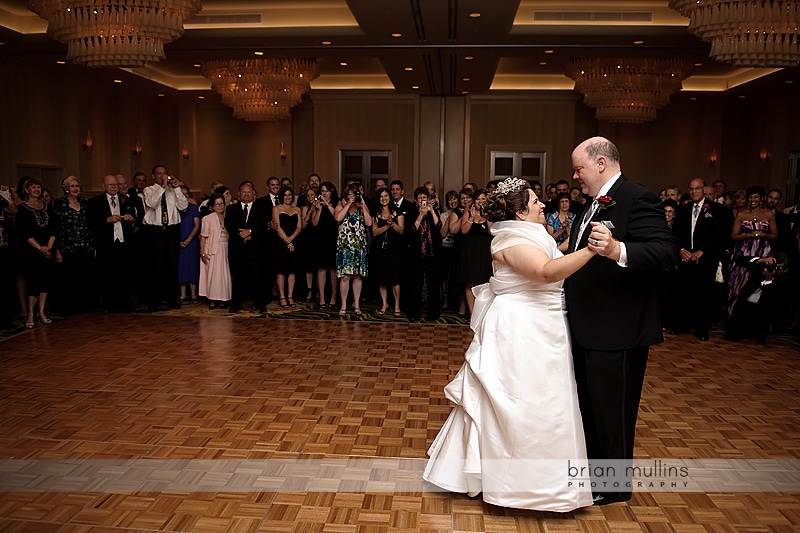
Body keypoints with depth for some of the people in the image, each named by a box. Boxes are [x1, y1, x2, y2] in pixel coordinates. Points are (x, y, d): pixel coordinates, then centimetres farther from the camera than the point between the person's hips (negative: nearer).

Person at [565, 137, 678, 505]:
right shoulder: (594, 204, 12)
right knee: (588, 403, 22)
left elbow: (667, 251, -29)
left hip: (618, 332, -9)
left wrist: (619, 250, -43)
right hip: (588, 329, 9)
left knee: (612, 410, 6)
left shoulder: (637, 199, -16)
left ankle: (615, 486, 26)